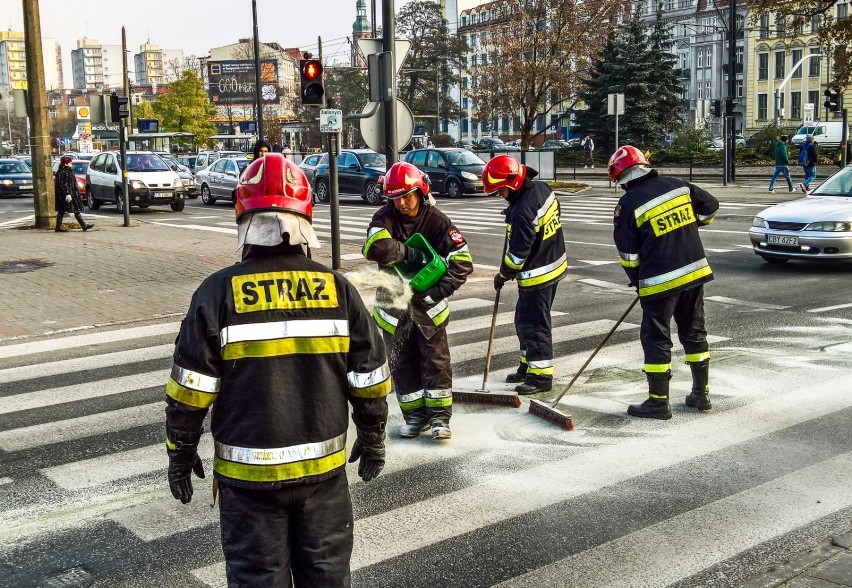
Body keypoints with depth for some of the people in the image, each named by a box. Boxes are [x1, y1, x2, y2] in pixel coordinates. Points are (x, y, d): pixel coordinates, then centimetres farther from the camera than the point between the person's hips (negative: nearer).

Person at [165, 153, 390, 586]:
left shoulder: (219, 292, -12)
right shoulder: (338, 289, -5)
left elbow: (191, 390, -9)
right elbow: (370, 380, 0)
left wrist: (180, 453, 6)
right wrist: (372, 441, 15)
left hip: (247, 472, -2)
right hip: (323, 467, 2)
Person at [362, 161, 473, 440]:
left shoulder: (437, 221, -12)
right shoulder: (385, 218, -11)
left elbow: (462, 262, -17)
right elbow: (375, 247, -32)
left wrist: (439, 291, -26)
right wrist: (412, 254, -29)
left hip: (428, 304, -1)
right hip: (393, 305, 2)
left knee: (435, 359, -1)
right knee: (402, 362, 8)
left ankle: (439, 416, 9)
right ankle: (415, 415, 20)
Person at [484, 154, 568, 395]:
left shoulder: (522, 212, -28)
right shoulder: (542, 188, 0)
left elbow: (518, 253, -22)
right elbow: (555, 212, 17)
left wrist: (503, 275, -6)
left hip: (538, 275, -10)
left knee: (533, 323, 0)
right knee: (525, 319, 19)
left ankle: (541, 375, 9)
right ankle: (529, 365, 31)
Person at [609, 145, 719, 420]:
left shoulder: (627, 205, -9)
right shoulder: (677, 185, 3)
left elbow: (628, 255, -5)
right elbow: (710, 206, 13)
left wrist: (638, 282, 11)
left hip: (660, 281, -6)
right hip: (695, 271, 6)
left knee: (656, 338, 5)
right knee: (694, 332, 17)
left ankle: (658, 402, 10)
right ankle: (701, 394, 26)